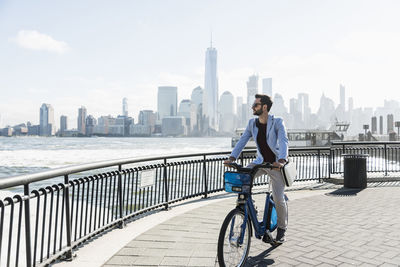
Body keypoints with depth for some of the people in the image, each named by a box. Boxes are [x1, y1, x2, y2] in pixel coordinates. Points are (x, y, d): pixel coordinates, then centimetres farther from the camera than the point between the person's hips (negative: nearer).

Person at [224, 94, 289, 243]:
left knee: (278, 199, -8)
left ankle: (282, 229, 18)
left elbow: (283, 141, -28)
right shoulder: (252, 123, -1)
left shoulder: (277, 122, -15)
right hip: (260, 161, 4)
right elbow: (242, 140, -5)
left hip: (276, 163, -4)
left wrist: (281, 161, -45)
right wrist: (232, 157, -19)